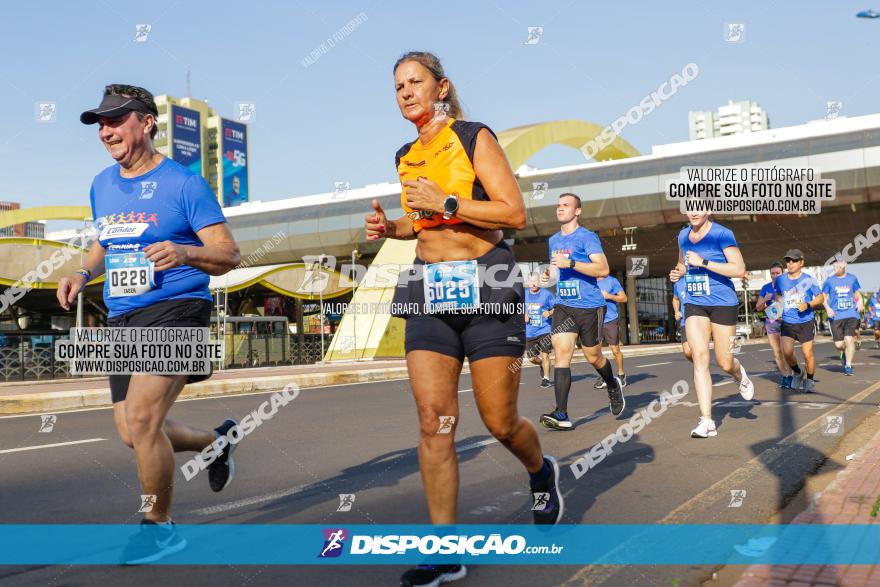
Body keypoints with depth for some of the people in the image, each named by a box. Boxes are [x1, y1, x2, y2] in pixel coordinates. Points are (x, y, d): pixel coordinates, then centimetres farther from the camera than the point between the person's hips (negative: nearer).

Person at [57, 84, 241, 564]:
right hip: (121, 318, 8)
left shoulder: (184, 183, -7)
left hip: (175, 309, -7)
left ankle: (160, 527, 6)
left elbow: (229, 255, -9)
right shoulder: (102, 185, 13)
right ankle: (218, 440, 38)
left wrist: (183, 252, -28)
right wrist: (82, 273, 8)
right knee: (132, 432, 10)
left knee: (140, 420, -17)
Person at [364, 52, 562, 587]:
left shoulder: (474, 137, -2)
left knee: (500, 422, 1)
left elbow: (515, 213, -10)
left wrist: (446, 204, -15)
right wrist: (392, 227, 9)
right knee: (434, 421, -5)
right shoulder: (407, 157, 16)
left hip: (485, 284, -5)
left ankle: (542, 473, 35)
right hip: (428, 291, 5)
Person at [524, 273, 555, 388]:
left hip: (545, 330, -4)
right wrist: (523, 316, -3)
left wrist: (550, 313, -17)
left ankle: (546, 378, 5)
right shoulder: (524, 294, 5)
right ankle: (543, 365, 40)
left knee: (544, 355, -12)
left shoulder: (546, 294, -4)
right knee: (532, 358, 7)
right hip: (529, 332, 4)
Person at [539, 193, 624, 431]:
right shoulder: (553, 240, 15)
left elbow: (603, 269, -19)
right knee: (561, 352, -11)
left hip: (589, 306, -5)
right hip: (563, 305, 5)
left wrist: (570, 263, -27)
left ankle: (613, 385, 43)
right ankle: (561, 415, -16)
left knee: (592, 356, 9)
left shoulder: (587, 237, -7)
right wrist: (548, 274, 10)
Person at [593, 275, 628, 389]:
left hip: (610, 320, -3)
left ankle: (621, 374, 19)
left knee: (615, 349, 1)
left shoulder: (612, 281, 0)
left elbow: (624, 298, 0)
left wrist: (609, 296, -12)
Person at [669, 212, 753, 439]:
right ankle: (706, 421, -11)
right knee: (699, 357, -11)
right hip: (695, 304, 4)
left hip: (723, 303, -4)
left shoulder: (722, 234, -11)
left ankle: (740, 374, 43)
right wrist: (678, 272, 4)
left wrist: (703, 262, -25)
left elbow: (740, 269, -20)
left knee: (724, 362, 3)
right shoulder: (683, 236, 8)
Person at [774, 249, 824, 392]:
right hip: (788, 322, 2)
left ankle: (809, 380, 20)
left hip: (806, 322, -2)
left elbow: (820, 297, 2)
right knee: (787, 352, -13)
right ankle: (798, 373, 15)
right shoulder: (780, 280, 4)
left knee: (807, 354, -3)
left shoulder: (809, 280, -5)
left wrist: (808, 305, -15)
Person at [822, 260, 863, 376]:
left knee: (849, 339, -14)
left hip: (851, 315, 0)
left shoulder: (852, 279, 8)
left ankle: (848, 365, -1)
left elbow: (857, 293, 20)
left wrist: (859, 302, -2)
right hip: (836, 316, 0)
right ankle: (844, 352, 35)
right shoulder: (829, 281, 3)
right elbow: (823, 297, 7)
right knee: (838, 344, -1)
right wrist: (827, 308, -10)